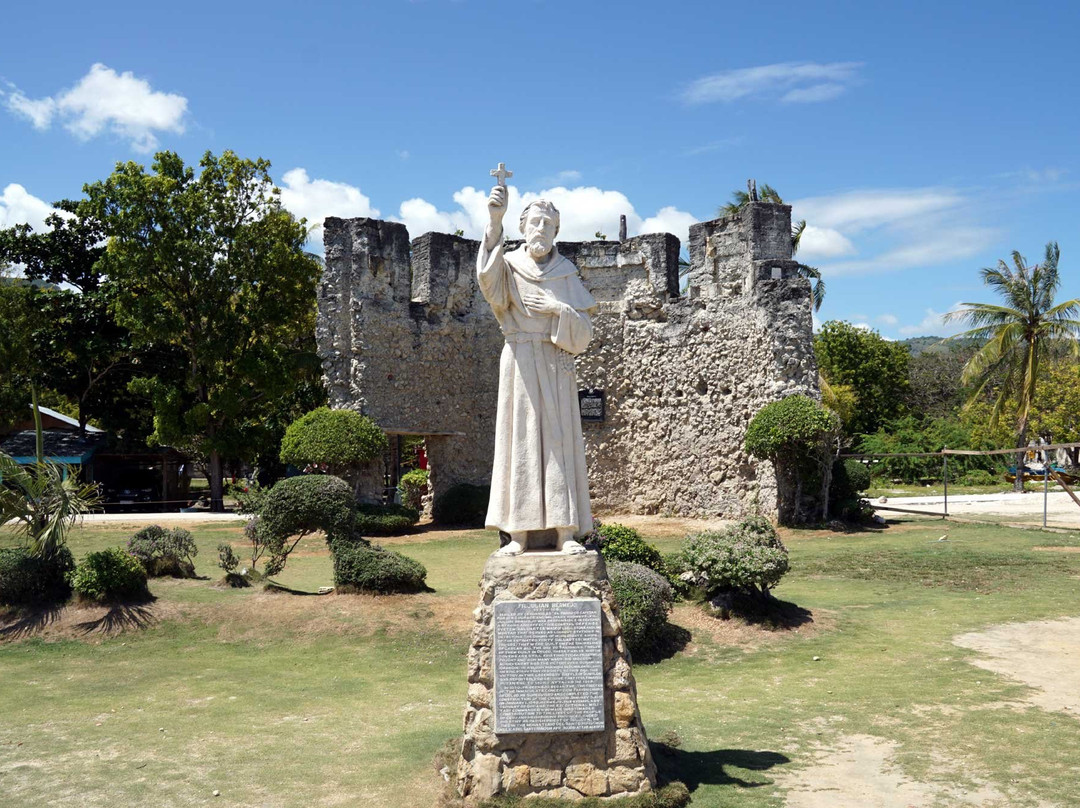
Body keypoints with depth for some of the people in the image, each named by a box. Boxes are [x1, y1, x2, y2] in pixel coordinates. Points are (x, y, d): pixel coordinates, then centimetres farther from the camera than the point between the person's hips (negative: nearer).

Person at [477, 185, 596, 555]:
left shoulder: (566, 274, 11)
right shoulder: (509, 266, 6)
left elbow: (583, 331, 7)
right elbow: (488, 278, -21)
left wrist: (559, 310, -12)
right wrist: (495, 221, -30)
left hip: (556, 365, 1)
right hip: (520, 362, -1)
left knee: (559, 440, -3)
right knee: (520, 440, -3)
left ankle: (566, 532, -3)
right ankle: (519, 533, -2)